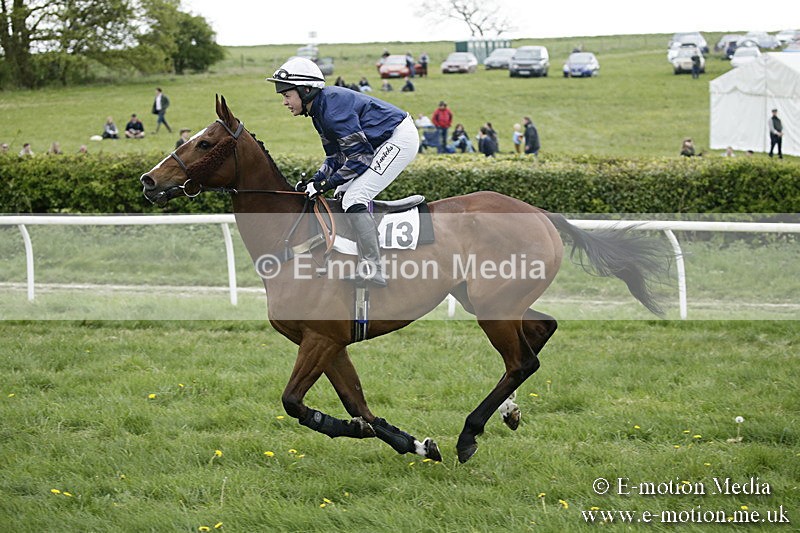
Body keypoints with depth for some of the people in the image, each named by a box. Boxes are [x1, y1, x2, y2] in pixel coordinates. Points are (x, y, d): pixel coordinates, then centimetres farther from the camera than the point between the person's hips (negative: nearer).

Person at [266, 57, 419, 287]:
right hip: (383, 142, 11)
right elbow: (336, 157, 13)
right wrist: (314, 182, -1)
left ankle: (372, 269, -21)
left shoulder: (332, 108, -24)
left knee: (354, 198, -18)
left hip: (400, 138, -11)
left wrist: (326, 184, -21)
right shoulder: (320, 109, 7)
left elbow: (360, 156, -24)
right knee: (344, 195, 14)